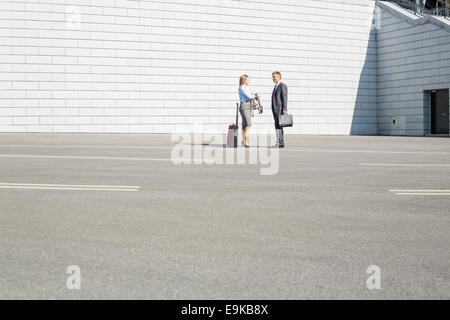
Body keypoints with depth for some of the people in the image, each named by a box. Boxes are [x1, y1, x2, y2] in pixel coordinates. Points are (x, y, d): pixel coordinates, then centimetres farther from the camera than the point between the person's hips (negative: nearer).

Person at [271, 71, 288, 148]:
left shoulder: (283, 86, -8)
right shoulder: (276, 86, 20)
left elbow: (284, 98, -14)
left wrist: (284, 110, -20)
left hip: (280, 109, -9)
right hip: (275, 109, 9)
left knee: (278, 126, -13)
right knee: (278, 126, 8)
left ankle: (279, 143, -14)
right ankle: (281, 143, 11)